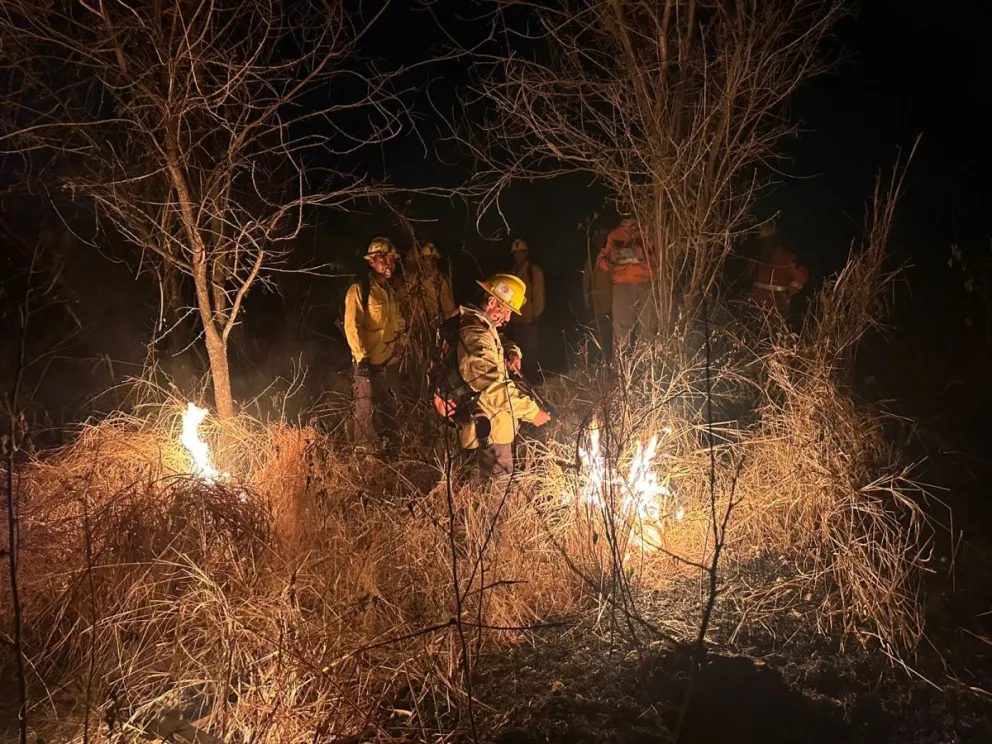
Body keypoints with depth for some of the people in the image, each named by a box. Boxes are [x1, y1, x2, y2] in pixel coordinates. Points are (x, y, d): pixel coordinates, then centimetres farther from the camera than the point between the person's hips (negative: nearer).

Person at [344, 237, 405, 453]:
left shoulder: (390, 292, 15)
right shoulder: (359, 290, -9)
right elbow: (351, 326, -15)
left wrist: (399, 347, 18)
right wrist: (361, 357, -20)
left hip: (390, 361, 8)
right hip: (369, 362, -8)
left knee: (390, 409, 16)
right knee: (366, 409, -6)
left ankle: (393, 448, 25)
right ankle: (364, 452, 0)